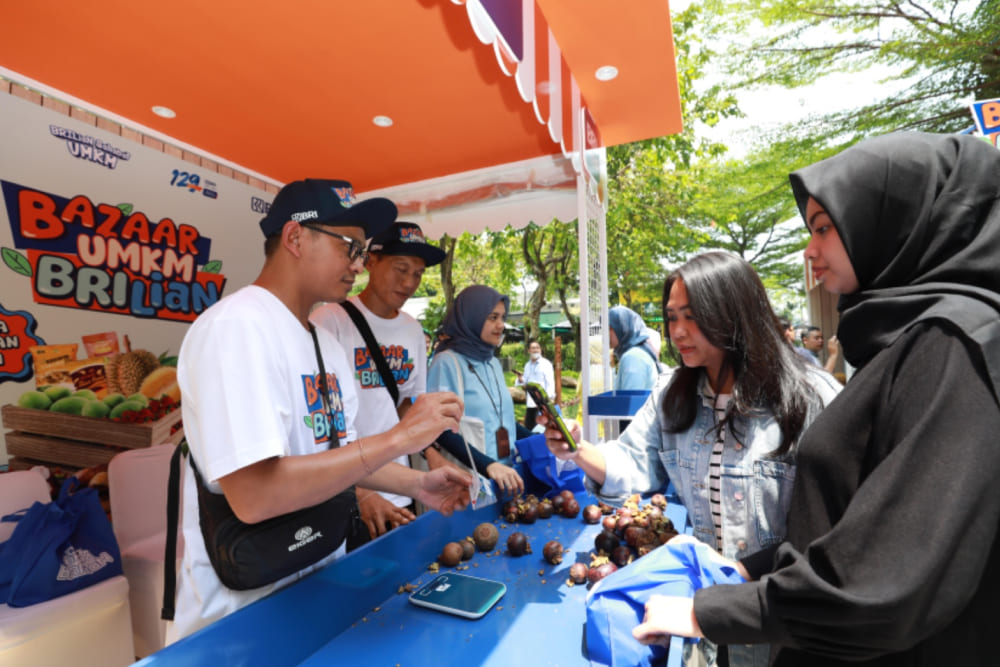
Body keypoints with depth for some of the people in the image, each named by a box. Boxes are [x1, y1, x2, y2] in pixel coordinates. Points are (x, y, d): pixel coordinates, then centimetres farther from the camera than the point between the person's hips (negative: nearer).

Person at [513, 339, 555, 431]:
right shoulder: (527, 365, 15)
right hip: (530, 402, 6)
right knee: (528, 427, 9)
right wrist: (520, 379, -3)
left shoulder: (546, 364, -4)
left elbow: (550, 382, -7)